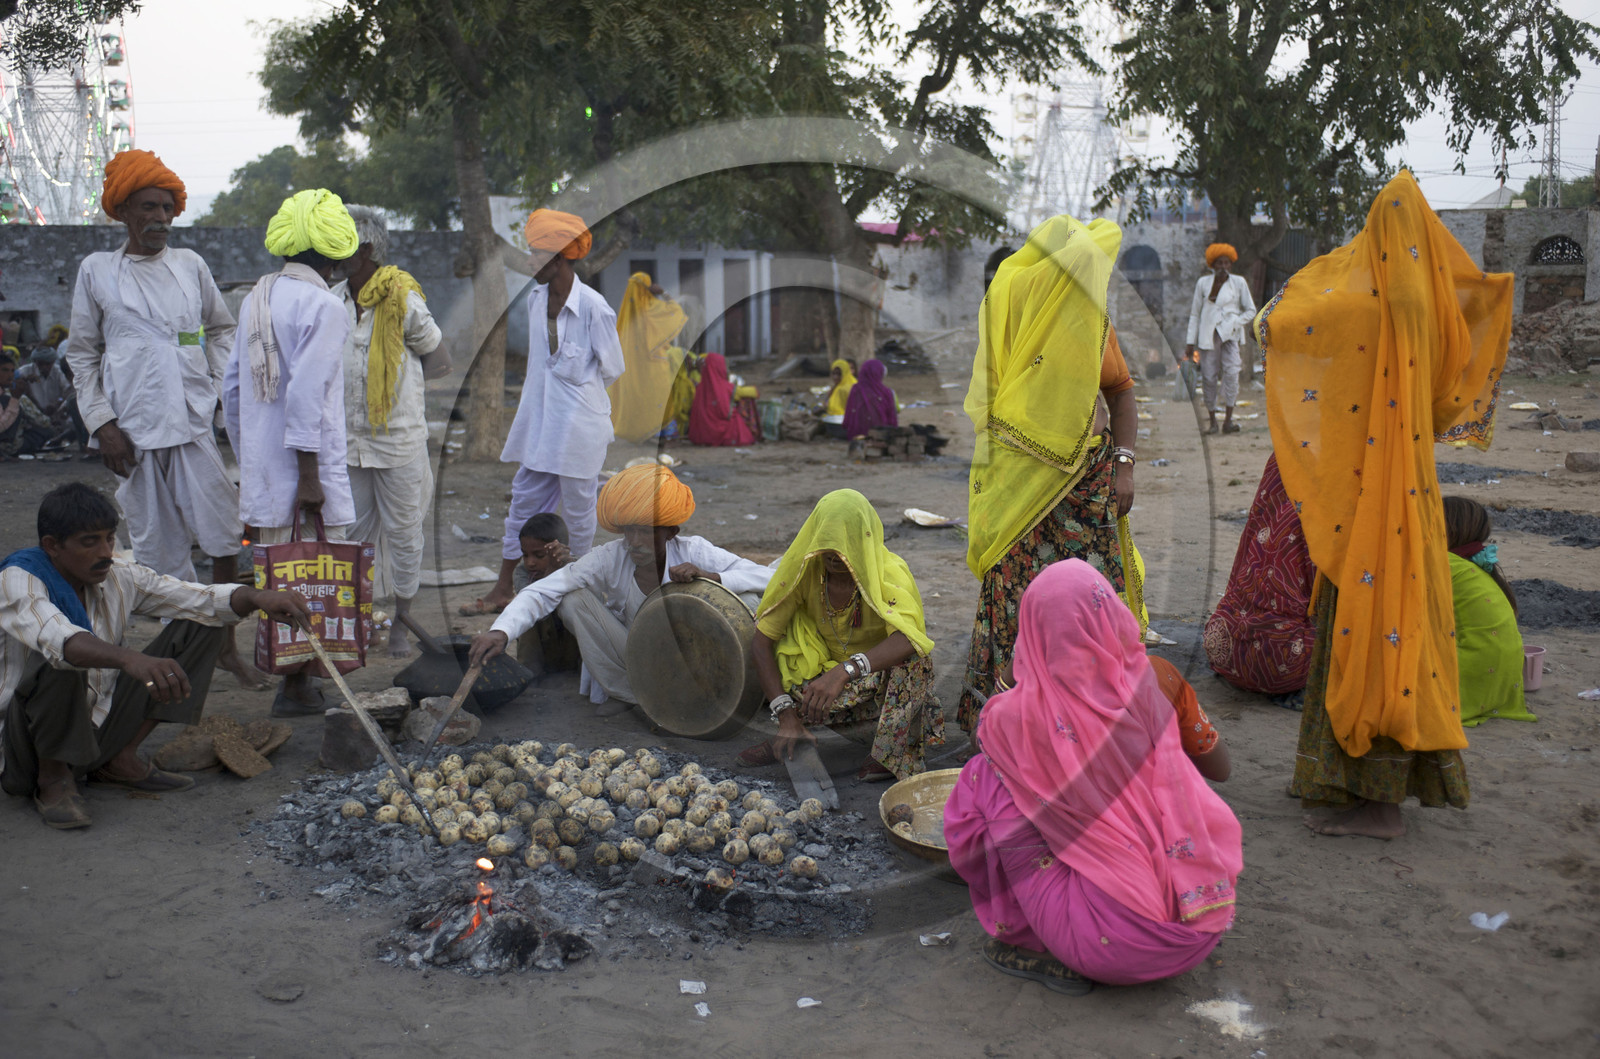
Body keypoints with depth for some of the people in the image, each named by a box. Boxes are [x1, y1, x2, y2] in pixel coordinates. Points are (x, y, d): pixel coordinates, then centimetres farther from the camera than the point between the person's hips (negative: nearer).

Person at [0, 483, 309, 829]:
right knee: (62, 666, -37)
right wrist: (131, 659, -60)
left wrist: (256, 597, -27)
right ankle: (53, 779, -11)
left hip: (98, 728, 6)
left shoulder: (119, 578, -1)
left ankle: (120, 760, -2)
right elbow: (58, 638, -41)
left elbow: (201, 599, -5)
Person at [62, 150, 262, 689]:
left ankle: (226, 644, 9)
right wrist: (101, 423, -2)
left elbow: (222, 329, 22)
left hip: (195, 423, 1)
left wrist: (220, 387, 8)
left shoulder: (190, 264, 10)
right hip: (135, 431, -1)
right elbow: (82, 354, 8)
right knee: (158, 548, 4)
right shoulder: (97, 270, 5)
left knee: (225, 537, -5)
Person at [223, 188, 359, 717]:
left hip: (261, 470, 8)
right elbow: (305, 395, -20)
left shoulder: (255, 299, 13)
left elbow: (232, 386, 17)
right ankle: (298, 687, 4)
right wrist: (310, 475, -17)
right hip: (305, 463, -8)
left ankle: (294, 683, 22)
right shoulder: (323, 306, -12)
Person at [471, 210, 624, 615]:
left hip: (578, 423, -7)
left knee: (577, 507, 5)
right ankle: (503, 588, 20)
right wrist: (548, 388, 11)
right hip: (538, 418, 7)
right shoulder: (535, 299, 5)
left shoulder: (593, 307, -16)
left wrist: (577, 389, 5)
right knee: (524, 499, 11)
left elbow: (613, 369, -7)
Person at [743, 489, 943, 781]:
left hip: (886, 675, -3)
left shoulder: (889, 572, -24)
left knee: (912, 653, -34)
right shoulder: (802, 568, -16)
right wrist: (786, 714, -27)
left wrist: (845, 671, -57)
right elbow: (762, 639, -17)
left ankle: (897, 750, -20)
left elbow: (908, 638, -43)